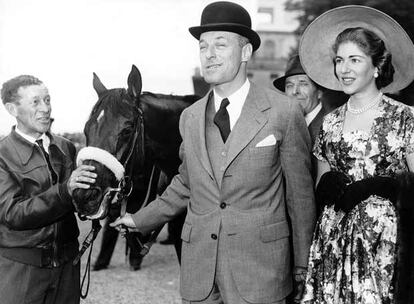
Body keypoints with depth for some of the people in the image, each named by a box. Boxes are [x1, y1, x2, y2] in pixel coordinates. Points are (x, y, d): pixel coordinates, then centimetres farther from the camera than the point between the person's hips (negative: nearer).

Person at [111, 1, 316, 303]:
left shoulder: (284, 113, -7)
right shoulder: (190, 118, 7)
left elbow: (300, 194, -1)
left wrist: (303, 267, 4)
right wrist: (141, 220, 19)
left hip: (259, 267, -4)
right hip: (198, 265, 4)